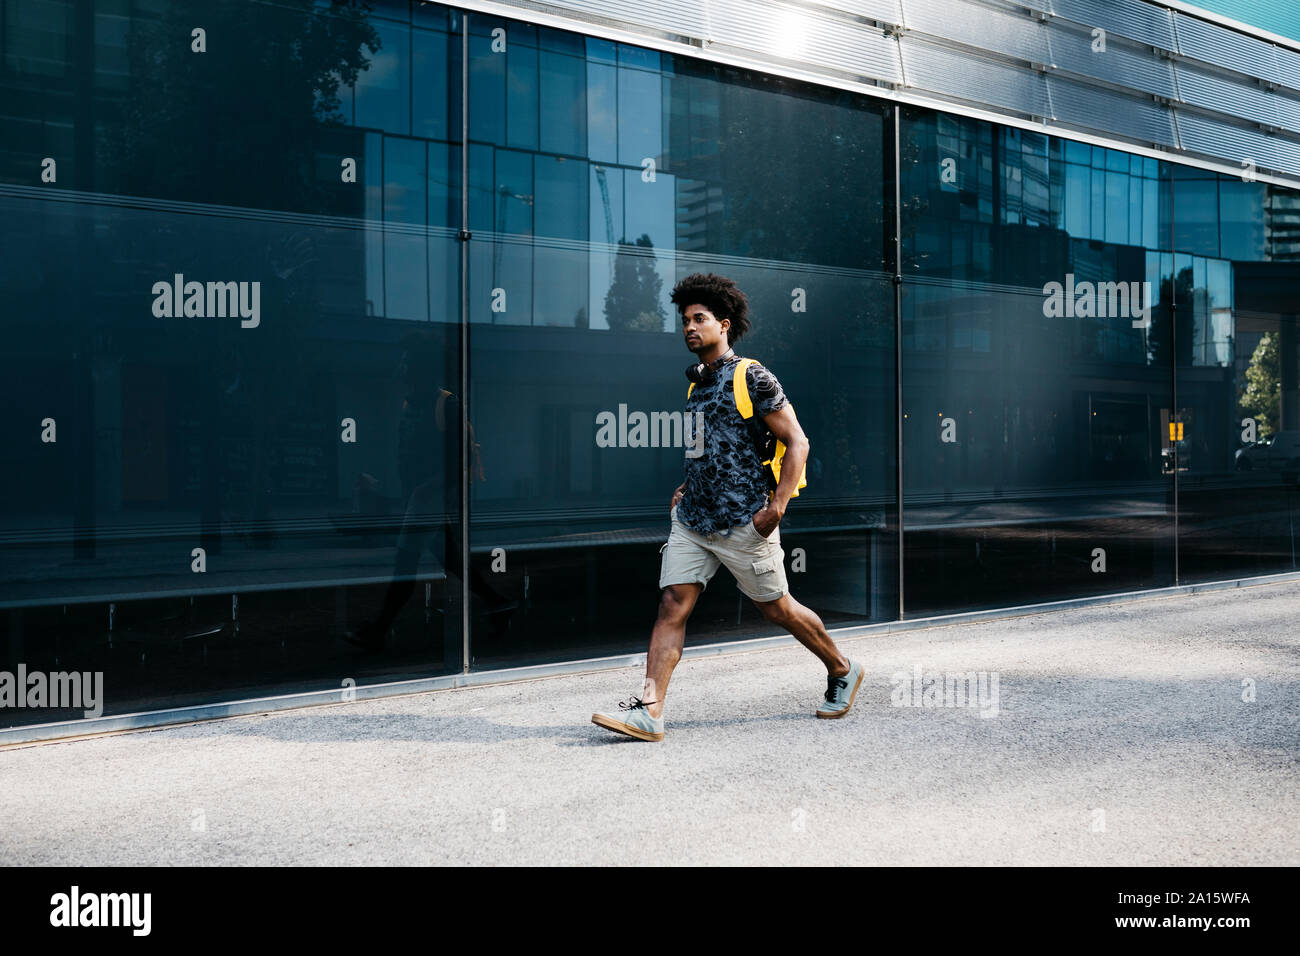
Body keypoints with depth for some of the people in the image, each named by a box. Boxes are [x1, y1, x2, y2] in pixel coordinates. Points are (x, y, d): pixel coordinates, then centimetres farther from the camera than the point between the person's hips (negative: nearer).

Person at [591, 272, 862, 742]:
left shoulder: (752, 377, -9)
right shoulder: (697, 383, 13)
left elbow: (797, 443, -10)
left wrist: (776, 508, -17)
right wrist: (687, 487, 15)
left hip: (743, 522, -6)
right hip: (693, 519, 7)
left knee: (776, 607, 7)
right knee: (672, 604, -5)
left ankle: (842, 671, 30)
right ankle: (649, 711, -7)